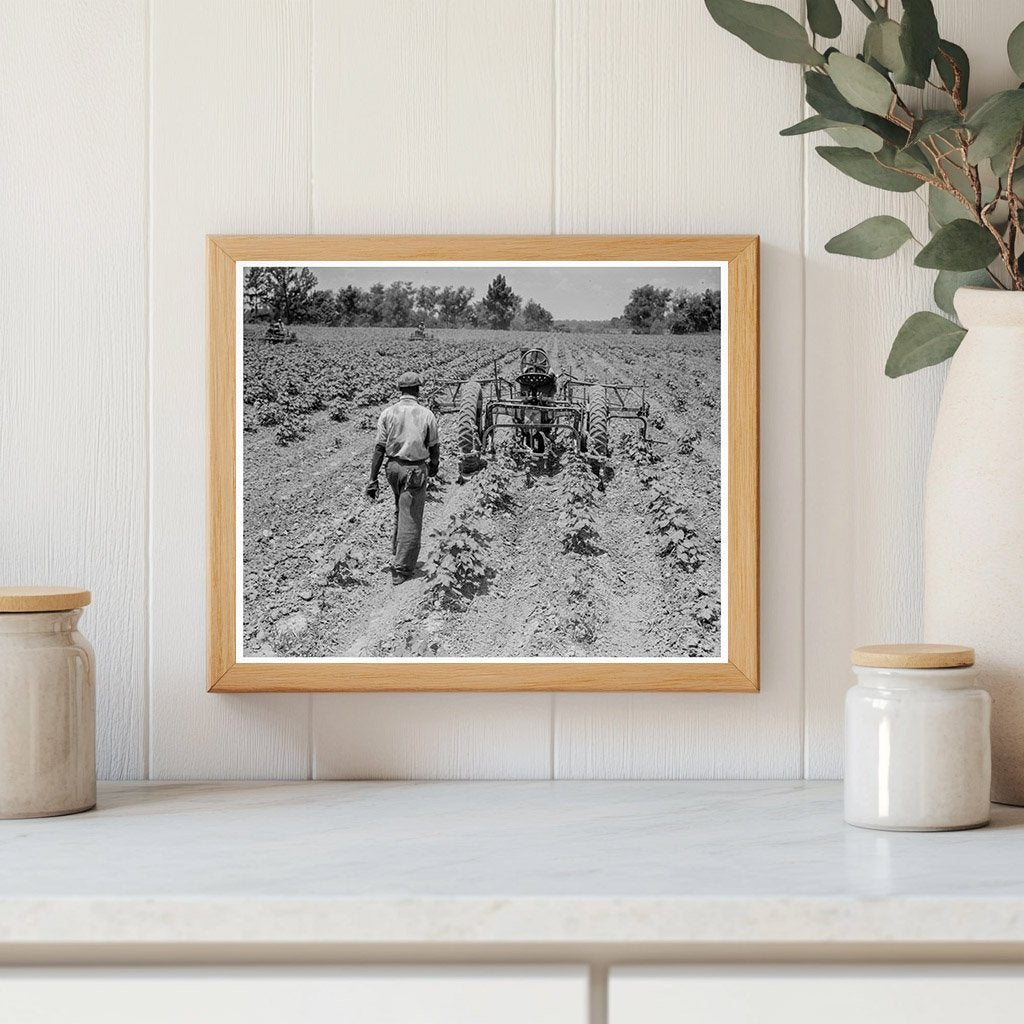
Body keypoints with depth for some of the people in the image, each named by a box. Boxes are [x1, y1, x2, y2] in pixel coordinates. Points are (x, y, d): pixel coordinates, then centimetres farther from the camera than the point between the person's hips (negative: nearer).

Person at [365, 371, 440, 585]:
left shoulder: (388, 413, -3)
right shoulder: (426, 415, -8)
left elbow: (379, 448, -4)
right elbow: (434, 447, 1)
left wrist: (372, 479, -1)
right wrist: (434, 466, 22)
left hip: (393, 466, 4)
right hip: (415, 470, -4)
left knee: (401, 510, 26)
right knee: (411, 519, 1)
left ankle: (396, 553, 30)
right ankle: (401, 569, 2)